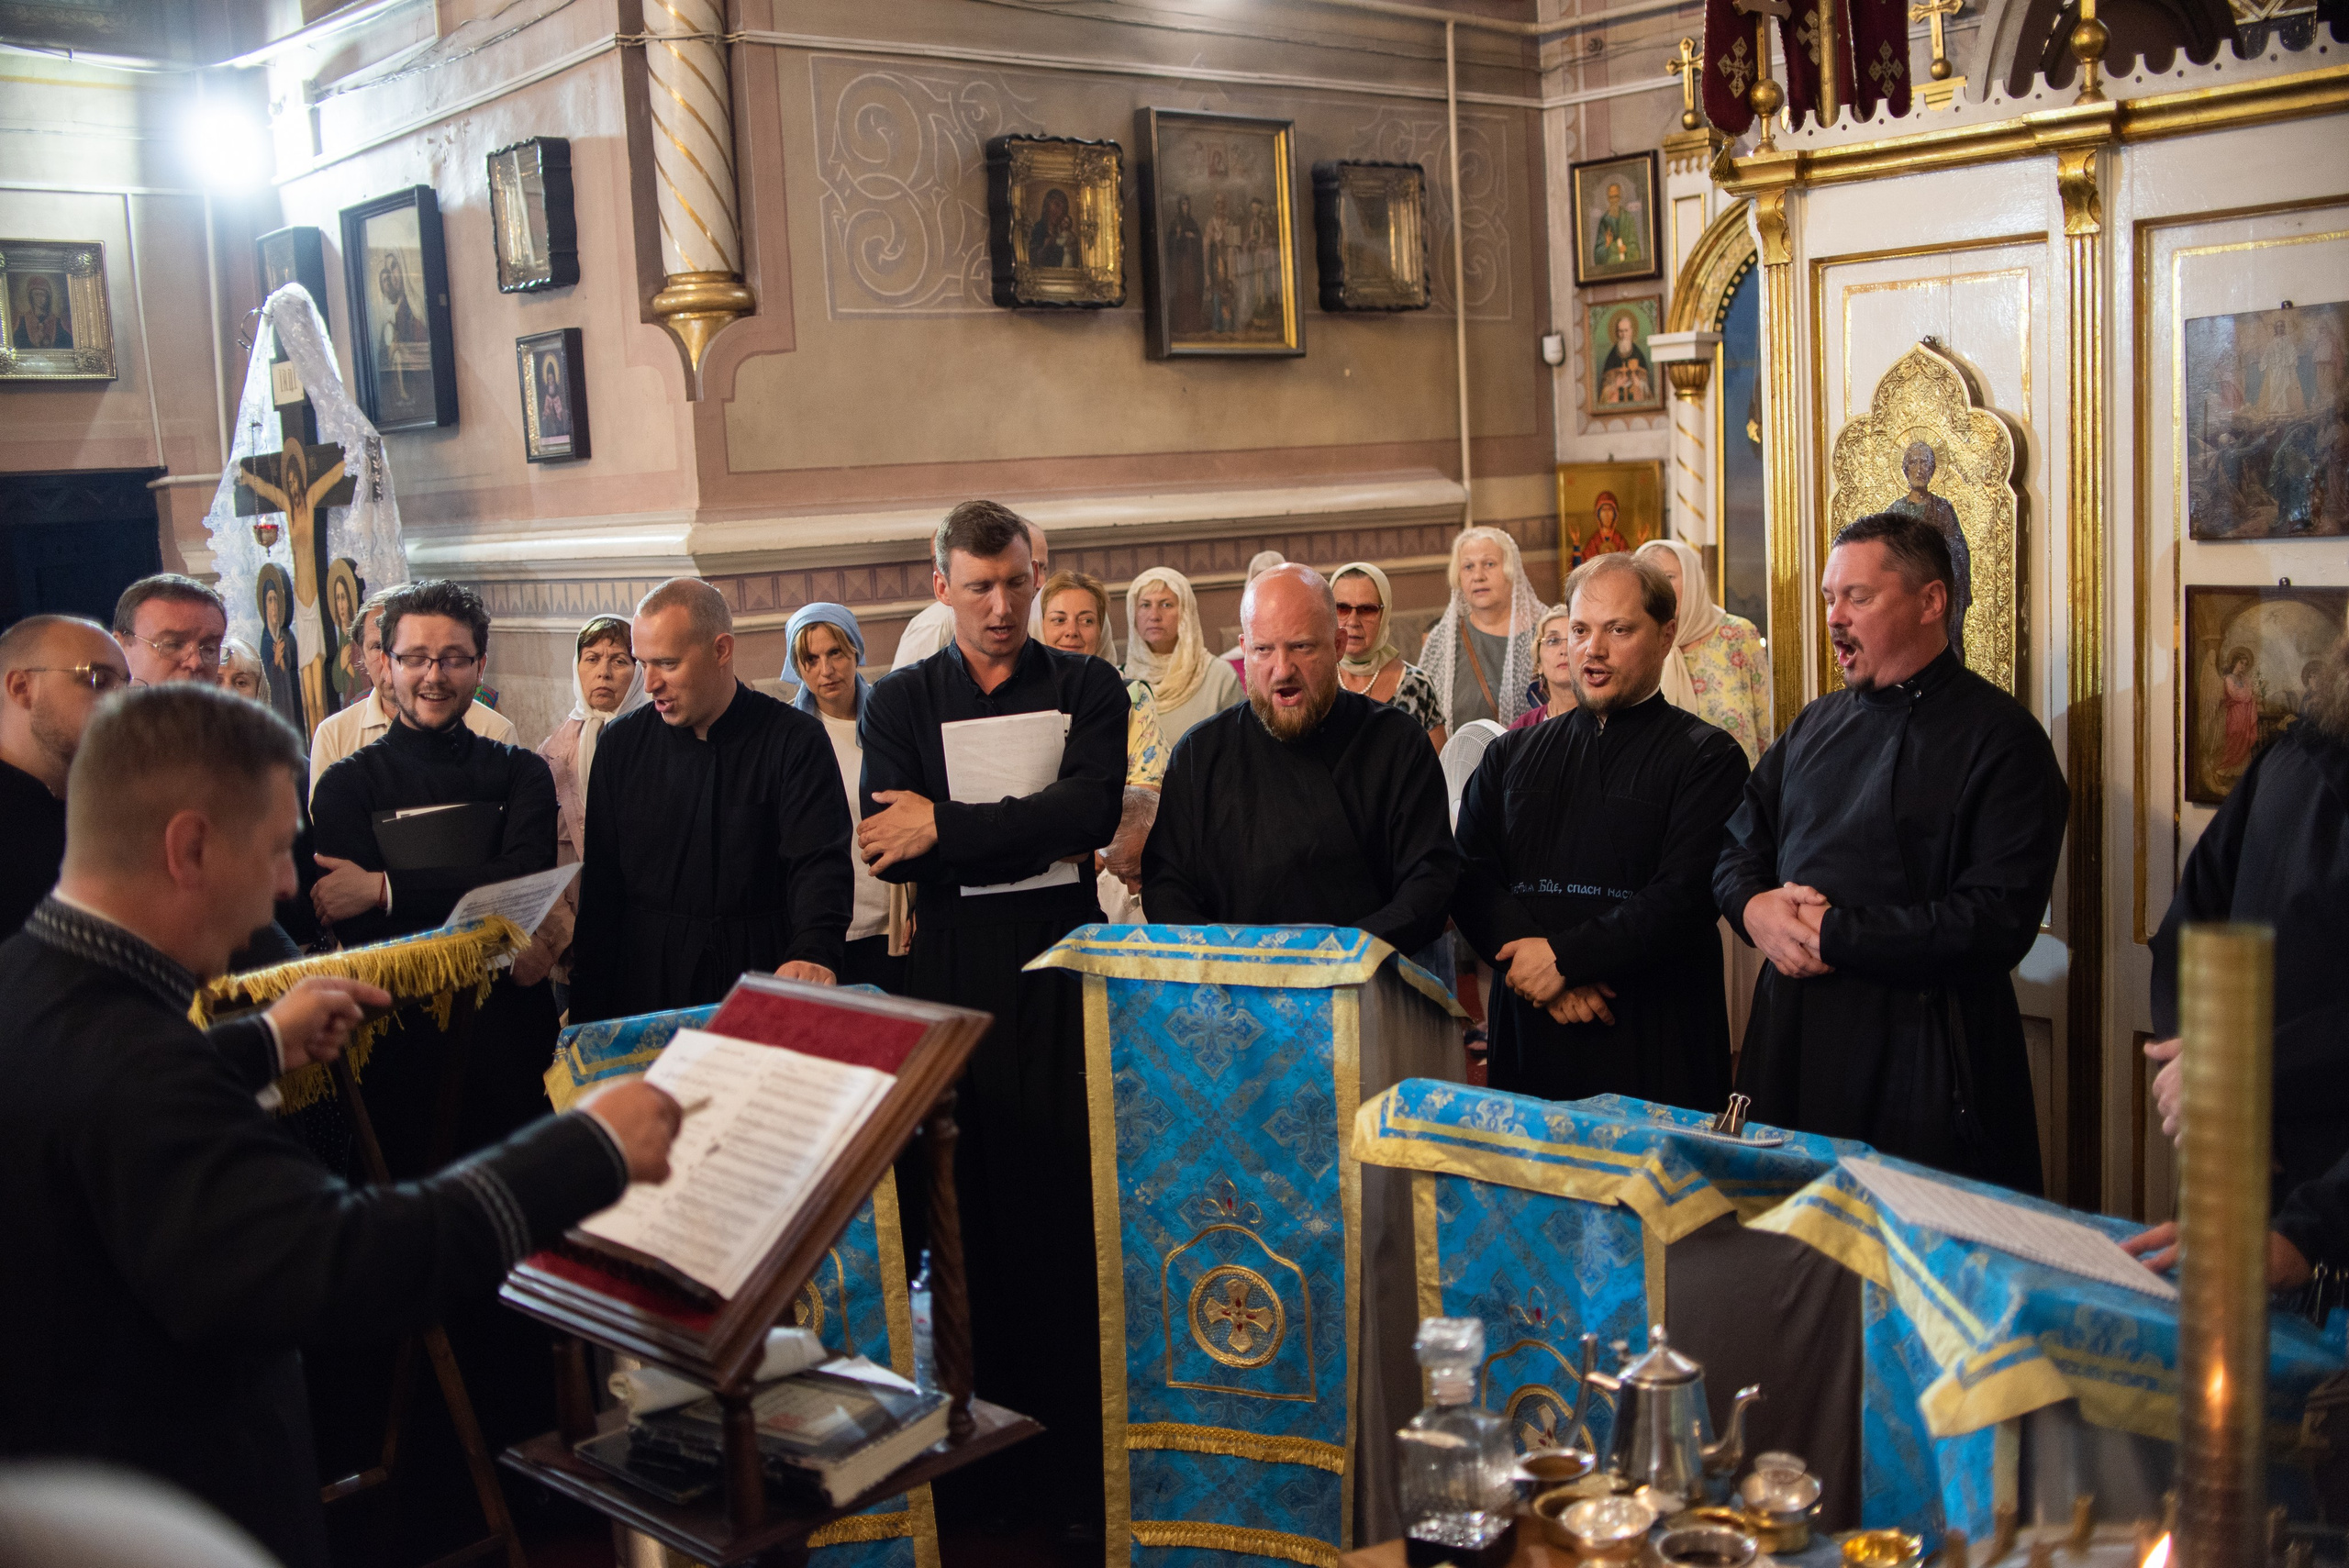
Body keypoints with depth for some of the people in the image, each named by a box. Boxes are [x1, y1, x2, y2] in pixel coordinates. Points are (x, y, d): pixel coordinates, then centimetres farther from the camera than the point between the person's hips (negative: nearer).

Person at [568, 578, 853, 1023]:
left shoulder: (795, 740, -6)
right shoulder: (622, 744, 5)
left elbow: (820, 863, -15)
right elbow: (601, 884, 7)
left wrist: (813, 952, -35)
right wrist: (587, 1017, 2)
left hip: (764, 972, -2)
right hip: (646, 984, 3)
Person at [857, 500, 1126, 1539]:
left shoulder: (1087, 690, 8)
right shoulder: (900, 703, 10)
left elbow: (1092, 808, -11)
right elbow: (888, 850, -5)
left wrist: (948, 827, -12)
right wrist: (1036, 838, -11)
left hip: (1063, 967, 0)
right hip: (949, 975, 1)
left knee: (1070, 1201, -3)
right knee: (964, 1202, 0)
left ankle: (1074, 1461, 9)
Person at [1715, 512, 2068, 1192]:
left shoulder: (2000, 738, -7)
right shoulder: (1818, 723, 14)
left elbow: (1997, 923, -17)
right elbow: (1736, 848, 17)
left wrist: (1832, 934, -16)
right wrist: (1756, 907, -6)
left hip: (1921, 1058, -5)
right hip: (1793, 1039, 6)